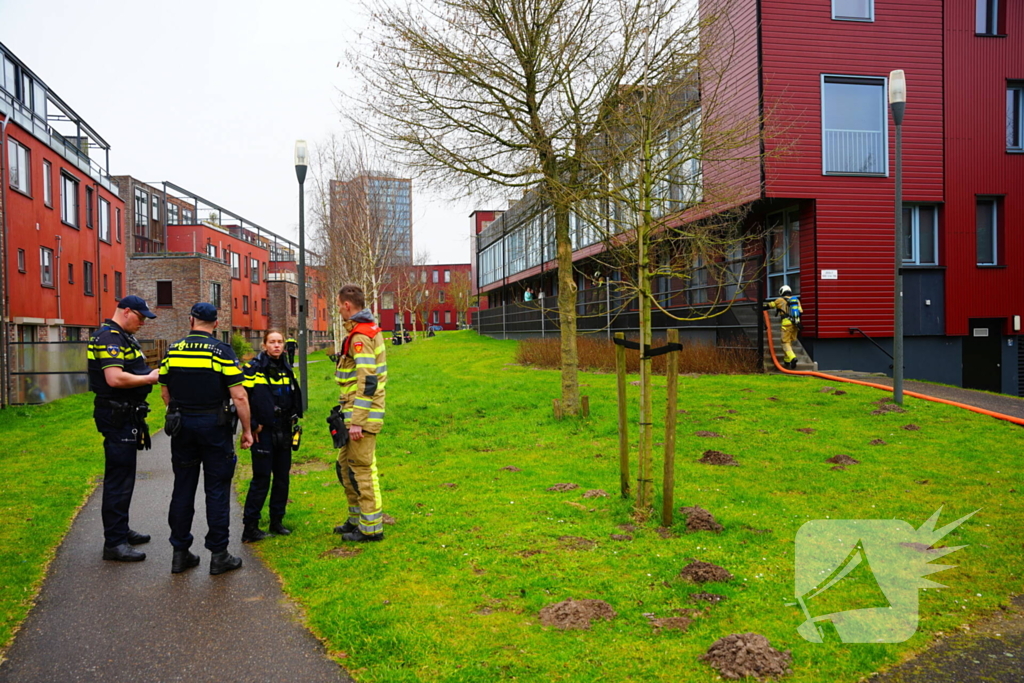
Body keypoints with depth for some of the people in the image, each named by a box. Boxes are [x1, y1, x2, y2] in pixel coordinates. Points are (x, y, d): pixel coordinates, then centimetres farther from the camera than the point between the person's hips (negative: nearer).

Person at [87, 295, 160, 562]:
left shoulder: (123, 337, 16)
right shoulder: (109, 338, -17)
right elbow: (115, 378, -28)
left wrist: (150, 373, 9)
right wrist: (150, 378, -18)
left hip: (125, 416, 11)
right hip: (117, 417, -11)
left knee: (124, 475, 19)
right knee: (119, 478, -6)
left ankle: (121, 530, 31)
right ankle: (114, 543, -1)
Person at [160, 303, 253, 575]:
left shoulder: (172, 351, 4)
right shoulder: (222, 351, -10)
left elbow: (165, 393, 11)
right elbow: (239, 396, -14)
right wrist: (247, 430, -5)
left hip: (182, 427, 4)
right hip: (215, 426, -4)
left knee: (182, 489, 12)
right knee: (217, 491, 3)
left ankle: (180, 553, 19)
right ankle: (219, 555, 7)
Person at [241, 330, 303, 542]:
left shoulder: (287, 370, 11)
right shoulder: (254, 368, -8)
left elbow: (296, 397, 20)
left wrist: (293, 419, 10)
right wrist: (252, 425, -12)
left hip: (284, 433, 6)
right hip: (263, 433, -6)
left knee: (282, 477, 10)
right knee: (261, 479, -4)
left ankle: (277, 521, 23)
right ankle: (250, 528, 5)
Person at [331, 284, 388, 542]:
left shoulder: (360, 336, -17)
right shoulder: (371, 329, 14)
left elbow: (367, 382, -24)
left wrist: (357, 421, -23)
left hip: (361, 415, -10)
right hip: (356, 414, 10)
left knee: (362, 469, -2)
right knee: (345, 466, 19)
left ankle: (371, 528, 8)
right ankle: (358, 519, 29)